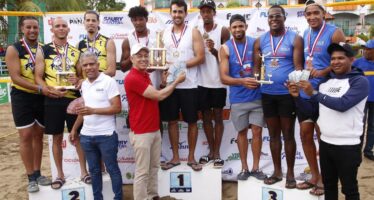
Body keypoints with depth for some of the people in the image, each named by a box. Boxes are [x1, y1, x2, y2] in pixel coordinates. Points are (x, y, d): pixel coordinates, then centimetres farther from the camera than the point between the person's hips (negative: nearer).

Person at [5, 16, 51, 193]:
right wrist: (40, 88, -24)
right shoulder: (14, 49, -7)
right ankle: (31, 178, 8)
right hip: (22, 97, -4)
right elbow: (16, 77, -15)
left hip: (42, 97, 4)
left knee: (38, 135, 10)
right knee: (26, 136, -2)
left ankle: (37, 173, 21)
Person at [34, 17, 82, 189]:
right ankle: (60, 174, 21)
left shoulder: (75, 52, 10)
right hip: (53, 100, -1)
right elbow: (38, 77, -2)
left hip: (73, 98, 2)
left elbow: (82, 75, 13)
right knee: (57, 137, 8)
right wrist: (50, 90, -18)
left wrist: (78, 80, -11)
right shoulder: (43, 51, 2)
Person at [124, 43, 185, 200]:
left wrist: (164, 81, 6)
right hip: (141, 132, -9)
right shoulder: (132, 78, -19)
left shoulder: (145, 75, 13)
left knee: (154, 167, 18)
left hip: (155, 129, 10)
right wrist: (177, 81, -8)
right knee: (142, 172, -1)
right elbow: (159, 96, -18)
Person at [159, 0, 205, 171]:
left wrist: (180, 65, -17)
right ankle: (175, 157, 21)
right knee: (172, 121, 8)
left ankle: (191, 157, 18)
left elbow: (200, 57, -9)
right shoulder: (164, 33, 9)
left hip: (189, 85, -3)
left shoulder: (194, 32, -1)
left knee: (192, 122, 4)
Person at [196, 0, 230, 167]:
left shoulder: (223, 31, -3)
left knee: (218, 116, 5)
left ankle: (217, 153, 13)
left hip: (218, 81, -3)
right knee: (206, 116, 10)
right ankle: (211, 151, 23)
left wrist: (213, 50, -24)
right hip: (202, 81, 3)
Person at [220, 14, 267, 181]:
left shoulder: (255, 43, 1)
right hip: (238, 99, -1)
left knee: (257, 131, 4)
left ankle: (256, 168, 18)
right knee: (242, 132, 10)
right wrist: (242, 81, -24)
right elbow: (224, 78, -9)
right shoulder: (225, 49, -4)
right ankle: (244, 168, 23)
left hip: (257, 96, 1)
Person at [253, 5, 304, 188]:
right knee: (273, 134, 13)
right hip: (267, 93, 4)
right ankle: (277, 171, 25)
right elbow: (256, 66, 9)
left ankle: (290, 173, 20)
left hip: (287, 93, -3)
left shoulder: (295, 39, -3)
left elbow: (298, 67, -8)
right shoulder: (260, 41, 7)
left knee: (288, 134, 6)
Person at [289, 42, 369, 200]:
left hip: (347, 146, -6)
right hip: (325, 143, 6)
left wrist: (313, 93, -21)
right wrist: (297, 96, -6)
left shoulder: (359, 81, -9)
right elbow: (312, 109, 11)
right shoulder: (326, 81, 10)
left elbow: (342, 104, -24)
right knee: (329, 185, 20)